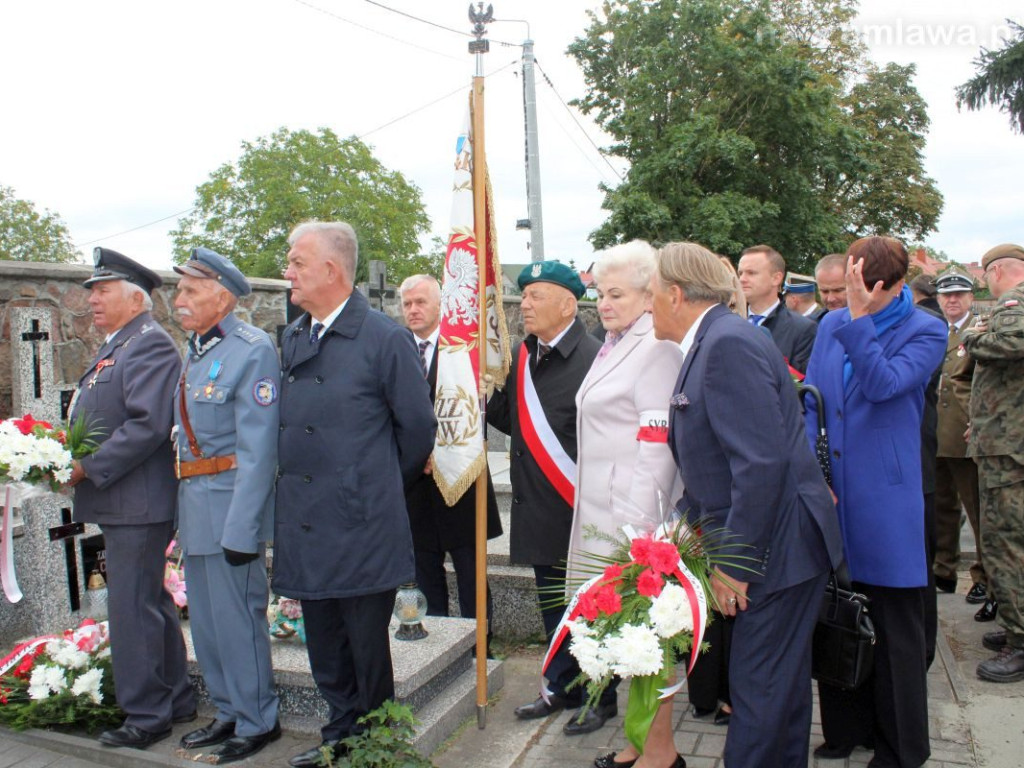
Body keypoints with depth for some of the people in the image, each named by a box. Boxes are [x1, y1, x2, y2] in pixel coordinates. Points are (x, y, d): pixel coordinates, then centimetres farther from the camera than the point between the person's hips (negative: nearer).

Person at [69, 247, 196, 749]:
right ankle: (174, 701, 29)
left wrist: (89, 467, -19)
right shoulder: (114, 348, 19)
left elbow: (149, 424, -24)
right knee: (151, 604, 17)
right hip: (120, 503, 10)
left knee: (131, 608, -2)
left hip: (137, 504, -10)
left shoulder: (150, 345, -14)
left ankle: (146, 716, 11)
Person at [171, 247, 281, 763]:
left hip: (230, 504, -9)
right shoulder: (196, 351, 12)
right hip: (195, 506, 9)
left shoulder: (252, 349, -15)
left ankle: (257, 722, 21)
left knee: (237, 618, 3)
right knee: (205, 618, 18)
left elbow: (258, 449, -19)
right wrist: (186, 507, 13)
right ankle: (228, 713, 34)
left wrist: (241, 527, -21)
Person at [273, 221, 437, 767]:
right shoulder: (292, 339, 10)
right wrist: (297, 487, 14)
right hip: (304, 525, 7)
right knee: (325, 646, 18)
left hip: (361, 525, -6)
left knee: (368, 646, 8)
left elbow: (417, 426, -5)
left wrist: (384, 486, 6)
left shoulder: (384, 338, -11)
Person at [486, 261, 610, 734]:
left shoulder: (591, 358, -17)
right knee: (552, 606, 19)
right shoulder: (521, 356, 7)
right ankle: (563, 687, 36)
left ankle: (601, 698, 27)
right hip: (538, 509, 7)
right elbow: (510, 421, 11)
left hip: (580, 510, -7)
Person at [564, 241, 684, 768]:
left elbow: (657, 444, -19)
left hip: (635, 513, -9)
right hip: (601, 509, 9)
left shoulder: (657, 349, -14)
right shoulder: (615, 344, 14)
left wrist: (639, 525, -21)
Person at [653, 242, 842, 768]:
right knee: (781, 682, 23)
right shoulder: (710, 342, 11)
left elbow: (762, 462, -26)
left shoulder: (728, 344, -20)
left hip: (779, 545, -10)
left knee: (759, 685, 2)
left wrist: (734, 562, -21)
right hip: (776, 546, 10)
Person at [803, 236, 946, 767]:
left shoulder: (926, 332, -4)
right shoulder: (832, 324, 9)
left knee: (894, 628, 7)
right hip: (830, 495, 4)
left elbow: (883, 385, -19)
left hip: (886, 500, -4)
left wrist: (860, 319, -22)